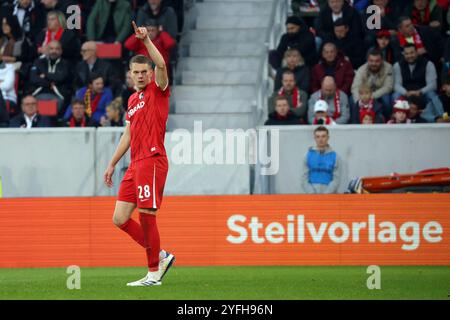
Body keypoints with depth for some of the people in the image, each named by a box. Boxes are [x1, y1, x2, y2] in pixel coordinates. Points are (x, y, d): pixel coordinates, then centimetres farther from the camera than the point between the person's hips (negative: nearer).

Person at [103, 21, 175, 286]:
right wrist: (112, 164, 26)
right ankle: (161, 256, 15)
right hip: (135, 164, 8)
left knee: (147, 216, -9)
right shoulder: (133, 100, 21)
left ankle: (154, 273, 0)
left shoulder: (158, 90, -1)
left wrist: (146, 40, -26)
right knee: (120, 219, 4)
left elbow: (161, 65, -22)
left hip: (152, 162, -8)